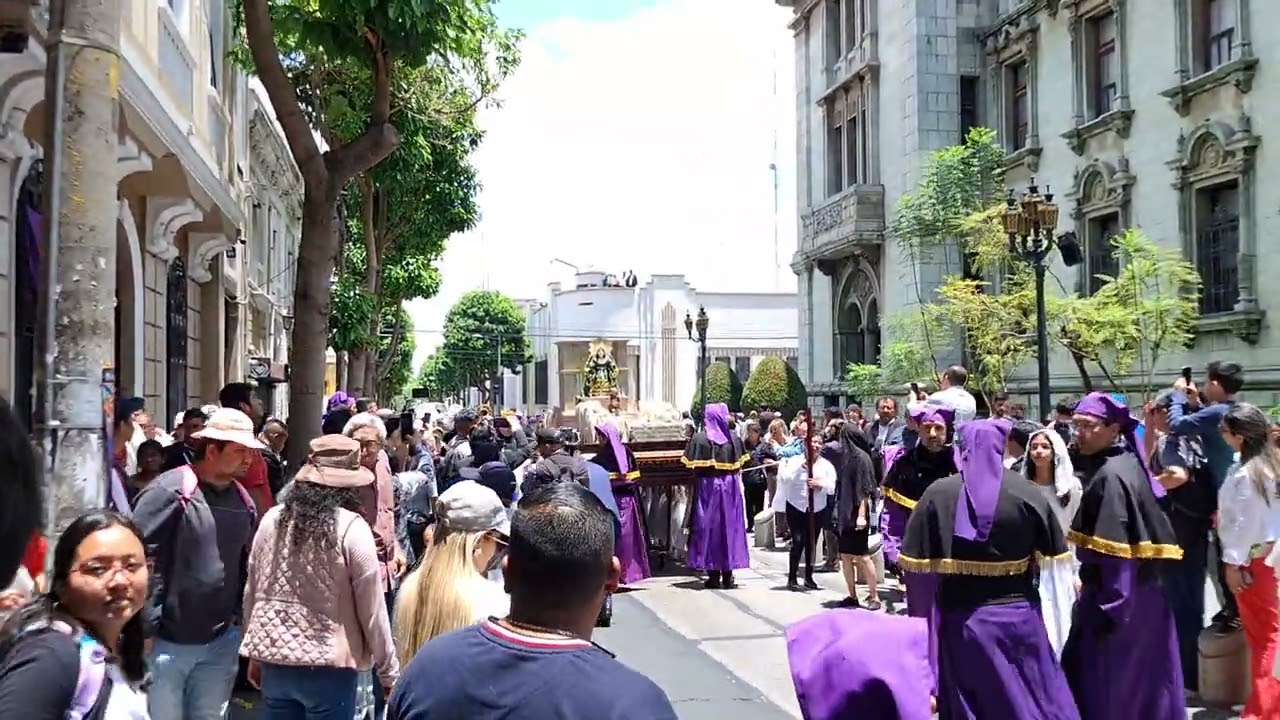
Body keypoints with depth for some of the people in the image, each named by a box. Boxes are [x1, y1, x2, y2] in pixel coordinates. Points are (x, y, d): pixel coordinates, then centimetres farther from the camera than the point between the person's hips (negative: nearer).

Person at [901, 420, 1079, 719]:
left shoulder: (937, 493, -7)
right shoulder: (1028, 493, -6)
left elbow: (917, 563, -7)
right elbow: (1053, 556, 0)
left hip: (960, 619, 0)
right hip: (1018, 615, 0)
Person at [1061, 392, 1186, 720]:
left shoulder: (1110, 476, -21)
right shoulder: (1124, 463, 9)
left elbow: (1114, 551, -24)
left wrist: (1107, 611, -21)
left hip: (1118, 600, -9)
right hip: (1137, 594, 9)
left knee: (1101, 692, 1)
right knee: (1142, 685, 18)